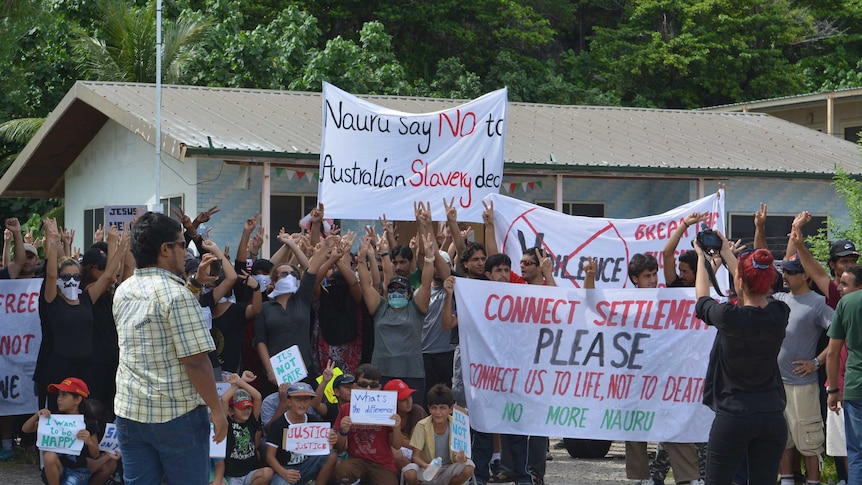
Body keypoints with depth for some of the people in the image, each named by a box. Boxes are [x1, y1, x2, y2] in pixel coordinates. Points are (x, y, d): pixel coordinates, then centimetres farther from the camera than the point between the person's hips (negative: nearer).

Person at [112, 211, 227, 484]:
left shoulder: (123, 292, 7)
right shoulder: (176, 294, -15)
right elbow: (196, 361, -20)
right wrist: (217, 410, -10)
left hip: (129, 410, 6)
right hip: (176, 412, -6)